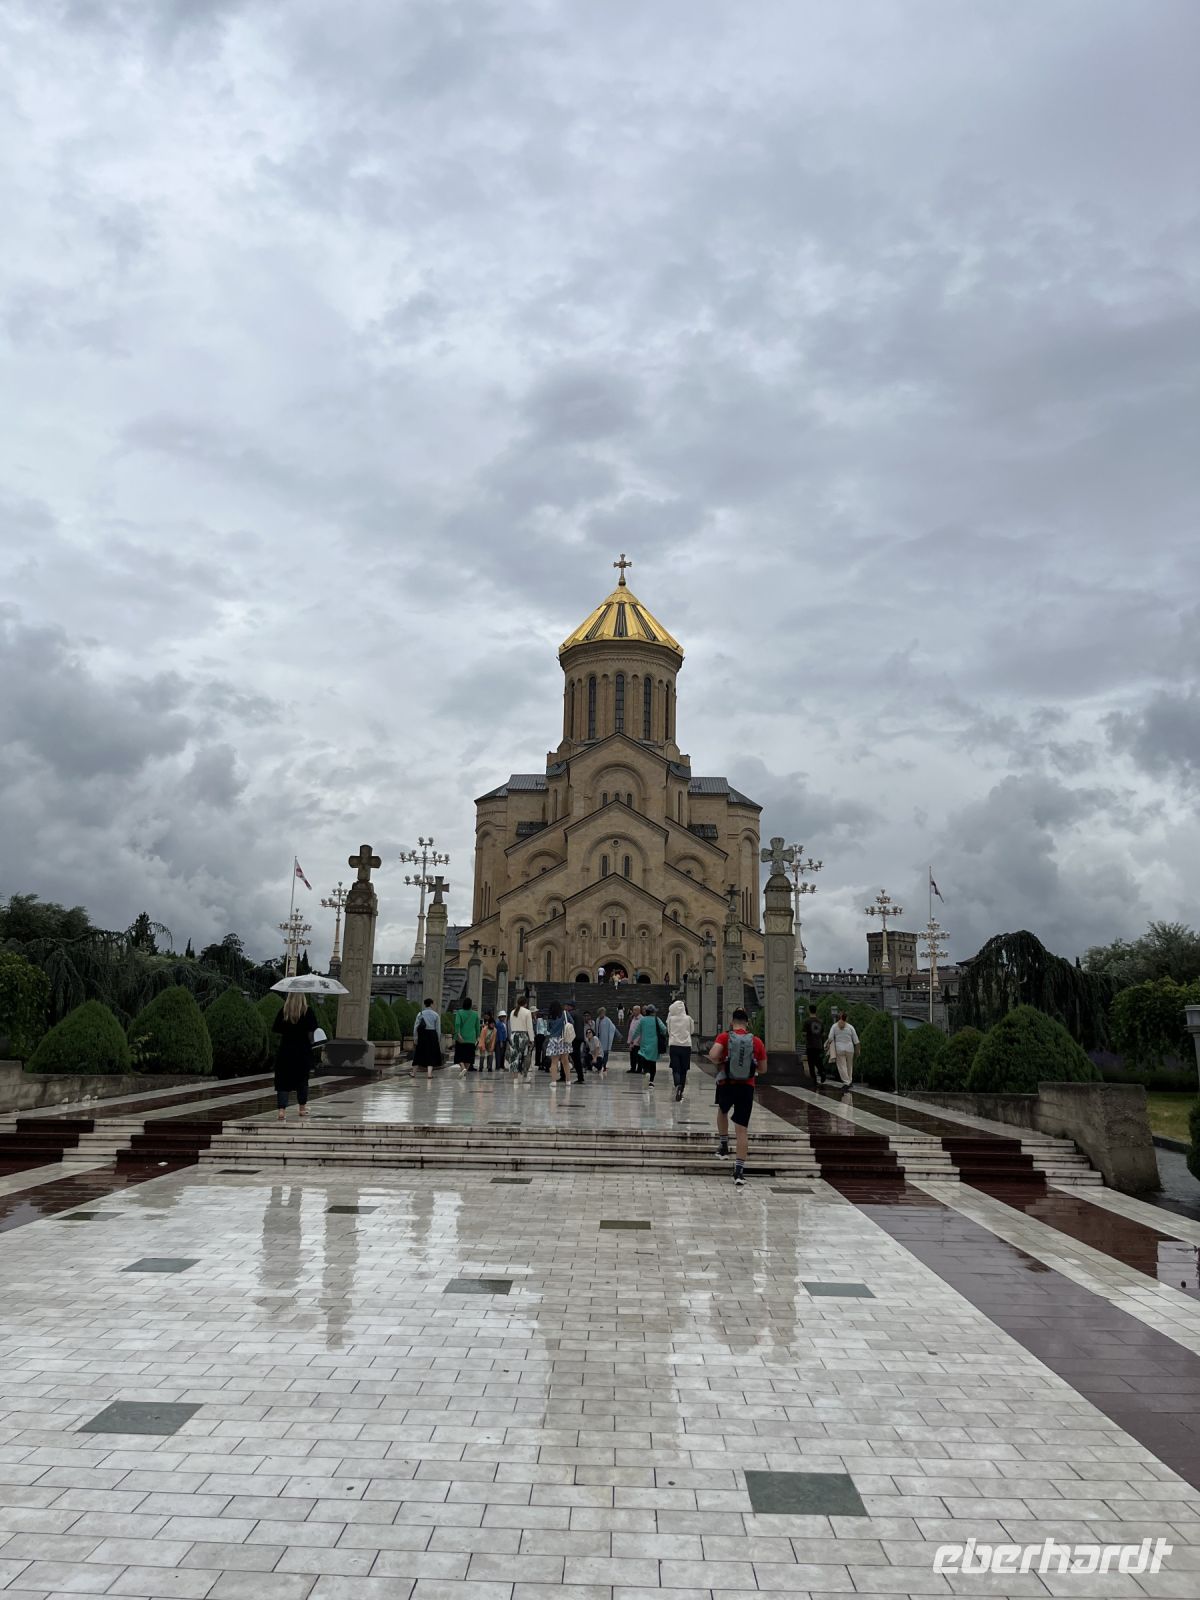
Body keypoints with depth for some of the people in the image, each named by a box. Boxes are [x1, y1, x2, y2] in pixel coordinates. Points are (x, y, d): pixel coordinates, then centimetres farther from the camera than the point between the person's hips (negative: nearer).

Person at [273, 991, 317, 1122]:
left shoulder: (283, 1011, -2)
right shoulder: (308, 1012, -7)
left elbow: (275, 1029, -3)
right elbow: (311, 1032, -12)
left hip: (285, 1050, 0)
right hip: (303, 1051, 0)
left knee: (283, 1080, 2)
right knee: (302, 1079, 14)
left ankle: (282, 1110, -10)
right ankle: (302, 1108, 25)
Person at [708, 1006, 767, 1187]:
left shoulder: (724, 1037, -4)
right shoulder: (757, 1041, 2)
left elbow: (712, 1055, -22)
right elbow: (763, 1069, 7)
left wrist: (720, 1064, -1)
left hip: (726, 1084, 0)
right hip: (747, 1087, 0)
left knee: (722, 1111, 32)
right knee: (742, 1129, 1)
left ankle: (723, 1146, 35)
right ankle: (739, 1170, -3)